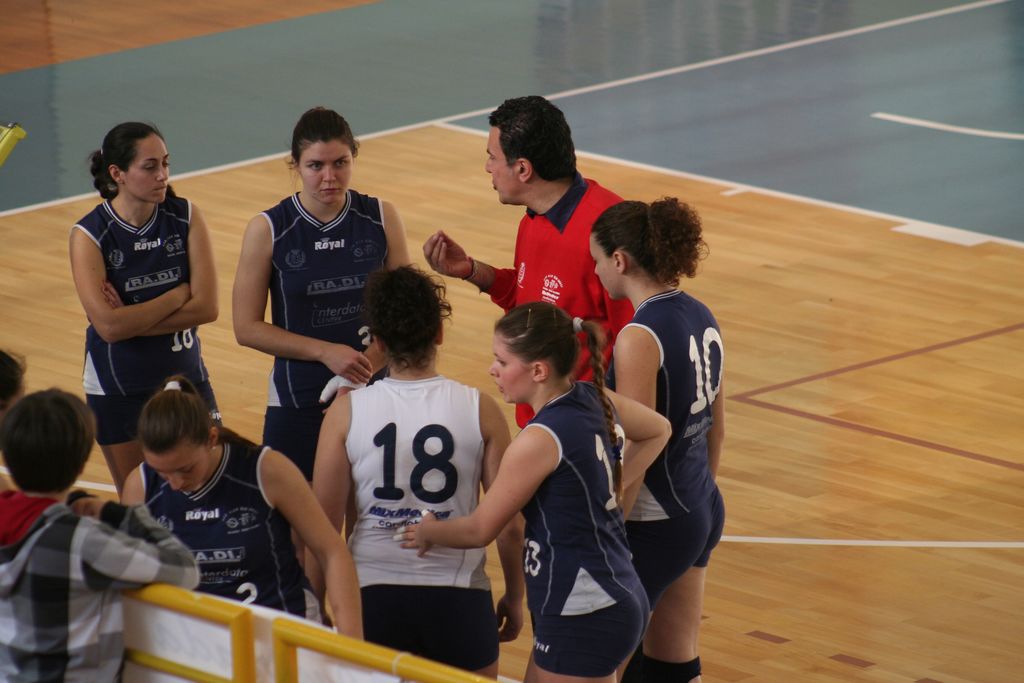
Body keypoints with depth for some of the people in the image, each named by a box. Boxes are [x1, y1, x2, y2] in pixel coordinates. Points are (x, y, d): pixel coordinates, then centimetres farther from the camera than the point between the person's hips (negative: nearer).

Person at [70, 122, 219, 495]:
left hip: (185, 377, 2)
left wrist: (133, 320, -19)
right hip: (118, 390, -2)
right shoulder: (89, 234, -14)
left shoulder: (185, 217, -6)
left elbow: (207, 307, -13)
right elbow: (108, 326, -23)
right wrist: (179, 294, -16)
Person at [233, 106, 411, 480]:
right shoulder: (268, 230, -7)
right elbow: (247, 327, -6)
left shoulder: (381, 218, -2)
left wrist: (380, 355, -14)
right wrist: (327, 352, -15)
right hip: (298, 401, -1)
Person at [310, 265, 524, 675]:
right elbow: (510, 524, -3)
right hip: (458, 595, -1)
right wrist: (514, 597, 14)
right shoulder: (480, 411, -7)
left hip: (373, 595, 1)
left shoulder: (346, 411, -6)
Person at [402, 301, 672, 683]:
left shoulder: (540, 439, -21)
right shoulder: (593, 400, 3)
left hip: (583, 619, -9)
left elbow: (480, 530, -10)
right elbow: (657, 431, 25)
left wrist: (427, 532, 9)